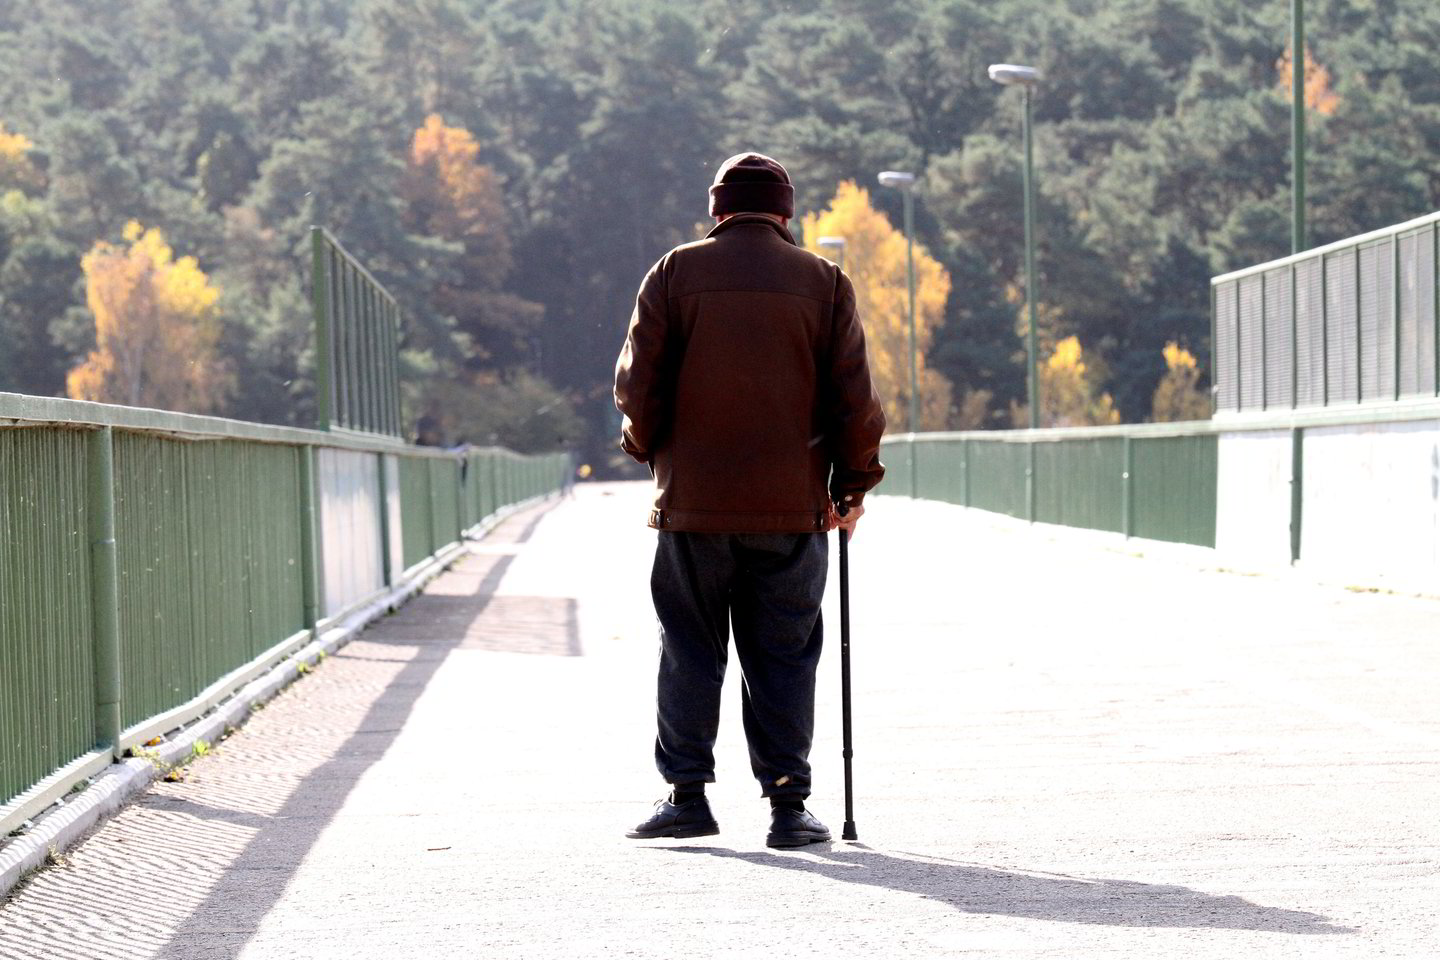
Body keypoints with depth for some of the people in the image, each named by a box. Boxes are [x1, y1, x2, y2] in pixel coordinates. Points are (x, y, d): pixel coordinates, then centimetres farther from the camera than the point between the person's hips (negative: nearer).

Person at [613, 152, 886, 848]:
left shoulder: (675, 273, 2)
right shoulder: (823, 282, 3)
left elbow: (637, 383, 0)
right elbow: (855, 398, 1)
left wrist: (648, 449, 18)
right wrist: (853, 484, 12)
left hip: (693, 502, 0)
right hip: (792, 505, 0)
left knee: (689, 652, 9)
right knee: (783, 658, 5)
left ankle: (687, 795, 9)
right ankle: (787, 804, 4)